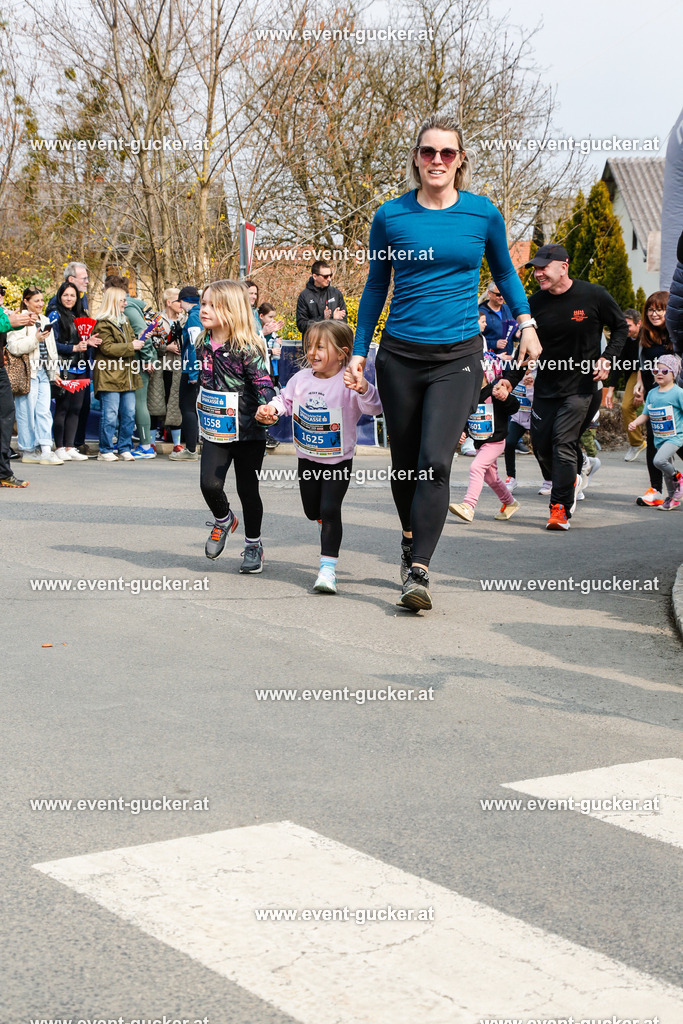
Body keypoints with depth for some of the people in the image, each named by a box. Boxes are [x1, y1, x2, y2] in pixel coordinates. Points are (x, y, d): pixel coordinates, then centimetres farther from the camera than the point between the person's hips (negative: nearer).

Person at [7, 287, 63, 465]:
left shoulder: (45, 321, 20)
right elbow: (13, 347, -17)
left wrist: (54, 371, 23)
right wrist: (35, 339, -22)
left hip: (43, 372, 7)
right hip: (27, 372, -7)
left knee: (44, 412, 0)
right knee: (27, 412, -3)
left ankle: (46, 450, -4)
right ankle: (28, 450, 5)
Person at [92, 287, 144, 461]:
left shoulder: (124, 321, 20)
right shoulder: (103, 324, -7)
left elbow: (131, 339, 28)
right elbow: (107, 348, -15)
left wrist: (137, 343, 6)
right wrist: (131, 346, -15)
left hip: (127, 376, 8)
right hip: (109, 376, -8)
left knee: (129, 414, 6)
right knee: (110, 415, -7)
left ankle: (125, 449, 14)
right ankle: (105, 451, 1)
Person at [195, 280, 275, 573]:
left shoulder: (248, 348, -14)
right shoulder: (203, 345, 5)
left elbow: (263, 382, -16)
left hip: (247, 432, -4)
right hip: (215, 431, 5)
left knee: (247, 489, 4)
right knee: (209, 484, -10)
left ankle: (253, 545, 23)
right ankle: (223, 520, 23)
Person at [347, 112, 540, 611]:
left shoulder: (483, 212, 2)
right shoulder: (391, 216, 1)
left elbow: (504, 270, 18)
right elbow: (376, 286, 12)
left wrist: (526, 322, 8)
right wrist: (359, 350, 10)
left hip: (458, 357, -1)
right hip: (400, 356, 1)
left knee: (435, 461, -15)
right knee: (405, 461, 10)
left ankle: (419, 571, -14)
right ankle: (411, 537, 37)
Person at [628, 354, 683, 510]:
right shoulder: (652, 393, 8)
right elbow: (646, 414, 12)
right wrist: (635, 422, -7)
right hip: (659, 438, 6)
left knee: (659, 460, -26)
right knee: (666, 469, 14)